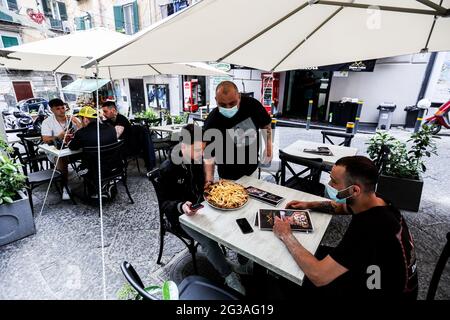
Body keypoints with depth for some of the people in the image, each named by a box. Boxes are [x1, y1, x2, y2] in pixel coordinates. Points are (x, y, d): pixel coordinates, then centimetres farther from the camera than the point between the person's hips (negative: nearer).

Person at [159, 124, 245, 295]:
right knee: (209, 242, -26)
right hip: (182, 214, -5)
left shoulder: (198, 159, -3)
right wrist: (181, 206, -35)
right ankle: (230, 277, -4)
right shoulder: (168, 169, -19)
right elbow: (164, 203, -15)